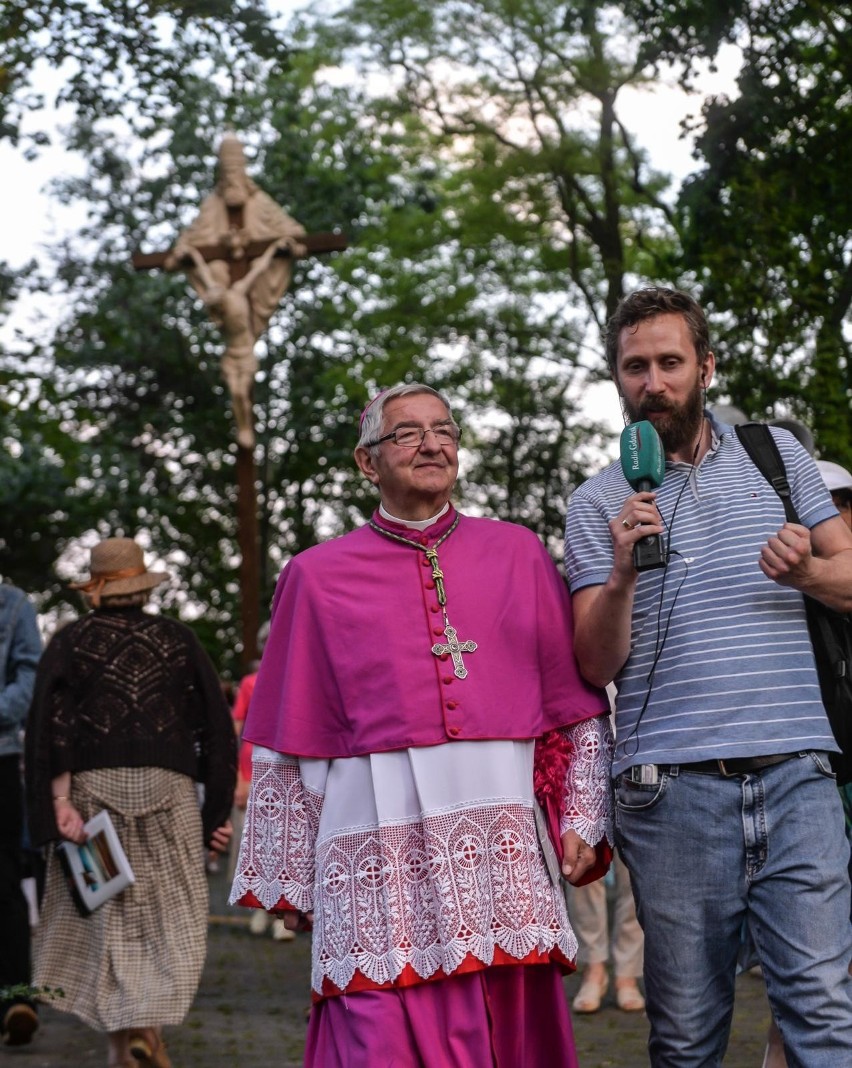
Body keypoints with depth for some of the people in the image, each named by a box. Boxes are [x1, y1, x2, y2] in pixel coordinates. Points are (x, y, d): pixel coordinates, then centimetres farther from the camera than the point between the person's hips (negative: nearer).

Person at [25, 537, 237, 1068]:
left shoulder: (71, 642, 4)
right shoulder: (178, 639, 8)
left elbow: (52, 727, -7)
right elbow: (217, 726, 5)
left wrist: (60, 800, -10)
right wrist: (219, 807, 8)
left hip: (93, 787, 0)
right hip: (167, 788, 0)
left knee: (105, 910, 11)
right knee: (172, 915, 6)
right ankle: (148, 1025, -9)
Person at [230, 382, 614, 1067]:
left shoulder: (518, 554, 12)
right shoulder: (319, 576, 9)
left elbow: (578, 703, 13)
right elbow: (291, 741, 9)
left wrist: (583, 822, 5)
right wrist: (289, 880, 8)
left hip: (503, 840, 2)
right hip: (380, 840, -1)